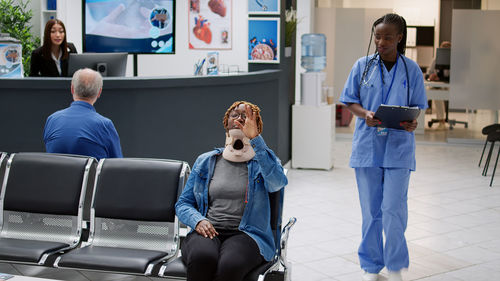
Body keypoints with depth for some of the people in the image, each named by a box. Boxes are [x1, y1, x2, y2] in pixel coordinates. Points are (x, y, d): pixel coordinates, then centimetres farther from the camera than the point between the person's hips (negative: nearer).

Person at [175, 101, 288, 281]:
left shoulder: (262, 160, 13)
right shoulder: (205, 161, 19)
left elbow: (277, 182, -12)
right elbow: (183, 203, 19)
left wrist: (255, 139, -18)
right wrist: (197, 220, -5)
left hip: (245, 234, -1)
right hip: (207, 232, 2)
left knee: (230, 265, -36)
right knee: (202, 257, -35)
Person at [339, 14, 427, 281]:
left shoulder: (411, 69, 2)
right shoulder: (362, 66, 3)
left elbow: (417, 106, 7)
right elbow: (350, 101, 7)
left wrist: (412, 123, -15)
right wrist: (365, 114, -14)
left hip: (398, 146, -1)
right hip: (367, 145, 1)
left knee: (394, 208, -5)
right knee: (370, 209, 8)